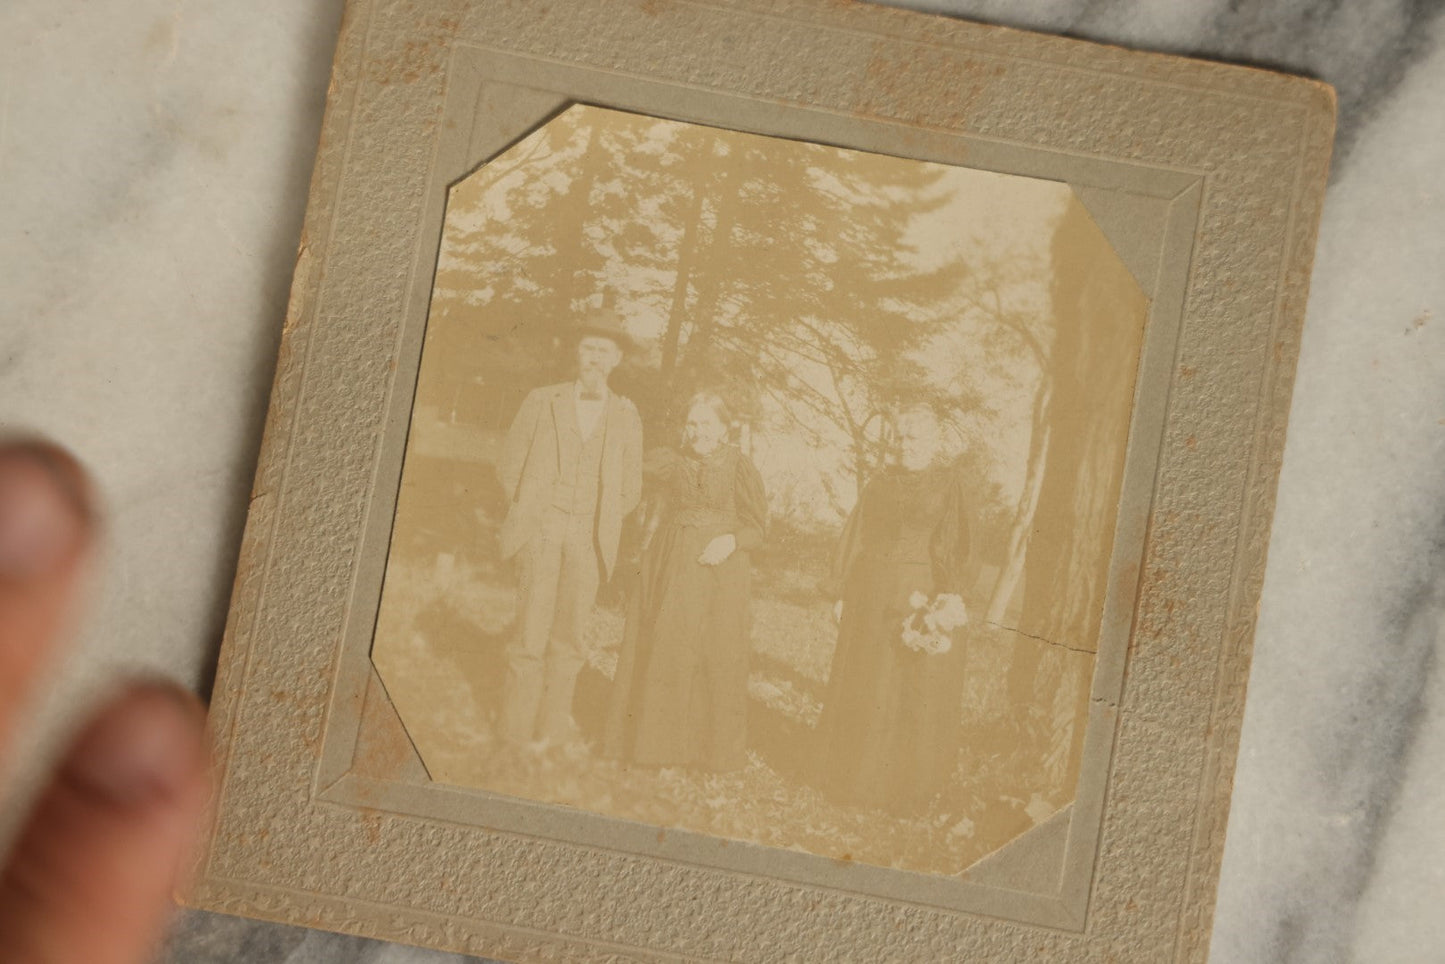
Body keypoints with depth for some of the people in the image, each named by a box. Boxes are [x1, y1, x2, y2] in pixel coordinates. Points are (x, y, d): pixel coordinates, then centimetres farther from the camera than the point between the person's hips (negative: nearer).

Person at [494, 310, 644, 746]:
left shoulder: (626, 418, 7)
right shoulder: (542, 401, 4)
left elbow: (629, 489, 11)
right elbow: (509, 463, 7)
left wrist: (599, 529, 3)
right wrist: (529, 513, 0)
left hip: (589, 539, 1)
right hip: (540, 530, -1)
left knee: (569, 633, 2)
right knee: (532, 626, -6)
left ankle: (553, 723, 10)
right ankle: (517, 723, 3)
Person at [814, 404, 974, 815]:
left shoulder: (950, 488, -2)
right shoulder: (880, 484, 9)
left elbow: (954, 549, -10)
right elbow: (854, 539, 10)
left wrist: (945, 600, -20)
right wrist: (843, 593, 5)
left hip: (921, 599, -4)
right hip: (871, 595, 4)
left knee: (916, 691, 1)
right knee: (861, 686, 8)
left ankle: (908, 787, 12)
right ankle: (855, 776, 21)